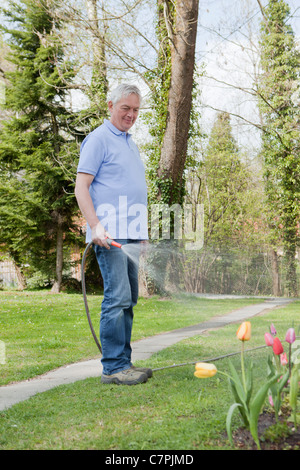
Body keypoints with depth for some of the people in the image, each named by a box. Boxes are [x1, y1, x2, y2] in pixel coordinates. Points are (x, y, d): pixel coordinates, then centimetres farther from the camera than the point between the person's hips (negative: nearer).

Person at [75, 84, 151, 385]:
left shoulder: (129, 142, 22)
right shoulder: (99, 139, -4)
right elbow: (81, 187, -11)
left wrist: (141, 232, 22)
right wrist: (95, 226, -22)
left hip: (131, 235, 9)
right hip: (110, 235, -9)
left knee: (128, 300, 9)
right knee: (117, 298, -12)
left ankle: (123, 363, 16)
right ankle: (113, 368, -8)